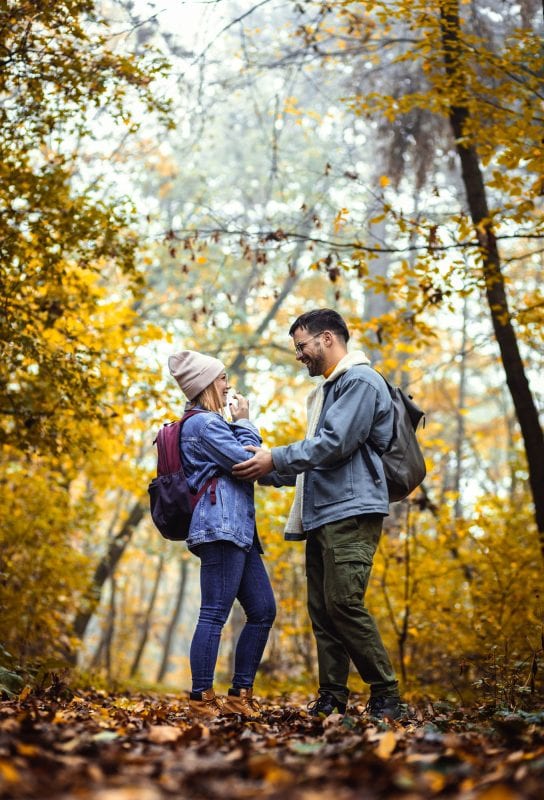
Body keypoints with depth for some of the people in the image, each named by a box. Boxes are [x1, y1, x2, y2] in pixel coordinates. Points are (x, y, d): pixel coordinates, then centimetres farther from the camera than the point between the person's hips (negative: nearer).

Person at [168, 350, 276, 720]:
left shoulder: (212, 423, 26)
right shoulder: (203, 423, -6)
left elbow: (245, 461, 26)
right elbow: (245, 460, -12)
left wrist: (240, 425, 17)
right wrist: (244, 422, 2)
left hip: (238, 529, 11)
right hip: (220, 526, -11)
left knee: (263, 611, 8)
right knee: (215, 614, -12)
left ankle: (239, 696, 11)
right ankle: (201, 700, -11)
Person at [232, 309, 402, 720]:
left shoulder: (361, 381, -5)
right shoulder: (326, 389, 26)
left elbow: (335, 443, -16)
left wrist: (276, 458, -11)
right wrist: (268, 473, 21)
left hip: (351, 512, -10)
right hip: (322, 514, 10)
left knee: (343, 602, -16)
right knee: (322, 608, 5)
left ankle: (386, 696, -9)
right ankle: (332, 697, 8)